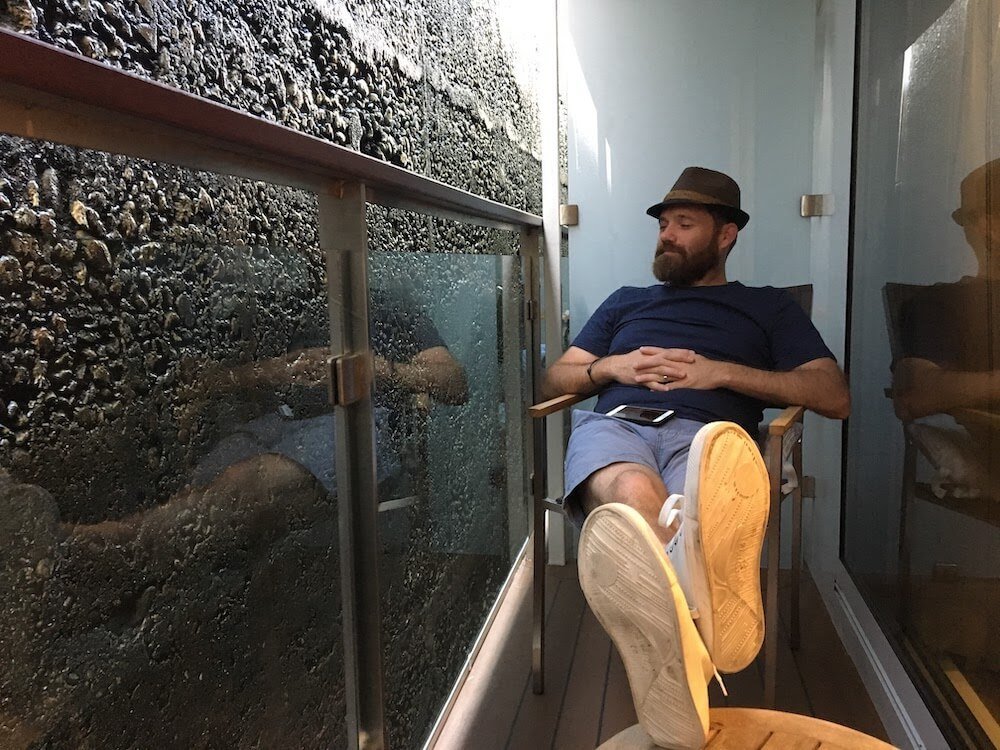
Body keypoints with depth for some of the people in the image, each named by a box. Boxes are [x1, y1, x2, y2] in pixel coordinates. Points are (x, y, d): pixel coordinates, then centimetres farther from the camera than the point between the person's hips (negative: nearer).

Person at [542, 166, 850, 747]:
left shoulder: (770, 307, 29)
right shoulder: (627, 300, 38)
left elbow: (836, 397, 14)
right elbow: (555, 380, 32)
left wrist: (722, 372, 2)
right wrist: (610, 367, 8)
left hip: (704, 435, -1)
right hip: (613, 422, 1)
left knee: (700, 516, -42)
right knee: (633, 492, -40)